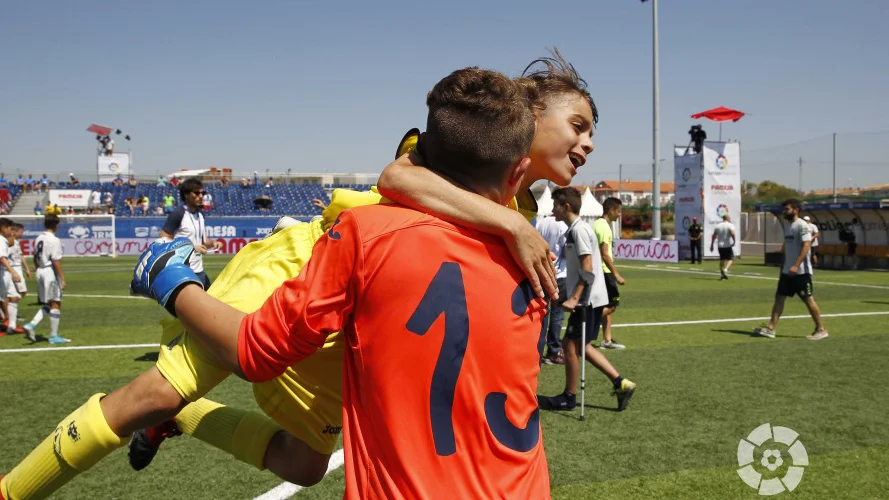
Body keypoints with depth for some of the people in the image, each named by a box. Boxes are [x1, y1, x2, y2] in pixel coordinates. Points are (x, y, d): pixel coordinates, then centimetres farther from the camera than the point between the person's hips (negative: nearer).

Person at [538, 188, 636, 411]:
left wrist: (574, 298, -24)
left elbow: (587, 269, -21)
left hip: (587, 299, -10)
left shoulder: (579, 229, -15)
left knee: (571, 345, 0)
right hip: (589, 299, 10)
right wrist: (574, 296, 21)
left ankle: (569, 397, 11)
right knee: (581, 346, 14)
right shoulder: (575, 229, 15)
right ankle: (620, 383, 14)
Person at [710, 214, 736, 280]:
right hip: (728, 245, -5)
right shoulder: (730, 225, -4)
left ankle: (721, 274, 8)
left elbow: (714, 236, 10)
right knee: (731, 259, 2)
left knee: (722, 259, 12)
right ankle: (726, 270, -21)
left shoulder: (717, 226, 11)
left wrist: (711, 245, 14)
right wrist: (734, 241, -17)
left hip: (720, 245, 5)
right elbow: (732, 233, -23)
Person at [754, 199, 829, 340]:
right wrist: (784, 266, 21)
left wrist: (796, 265, -29)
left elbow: (806, 246, -22)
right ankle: (771, 328, 4)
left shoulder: (802, 225, -13)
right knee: (779, 297, 4)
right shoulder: (788, 227, 15)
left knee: (808, 299, -3)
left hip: (801, 271, -9)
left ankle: (821, 330, 7)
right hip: (787, 271, 9)